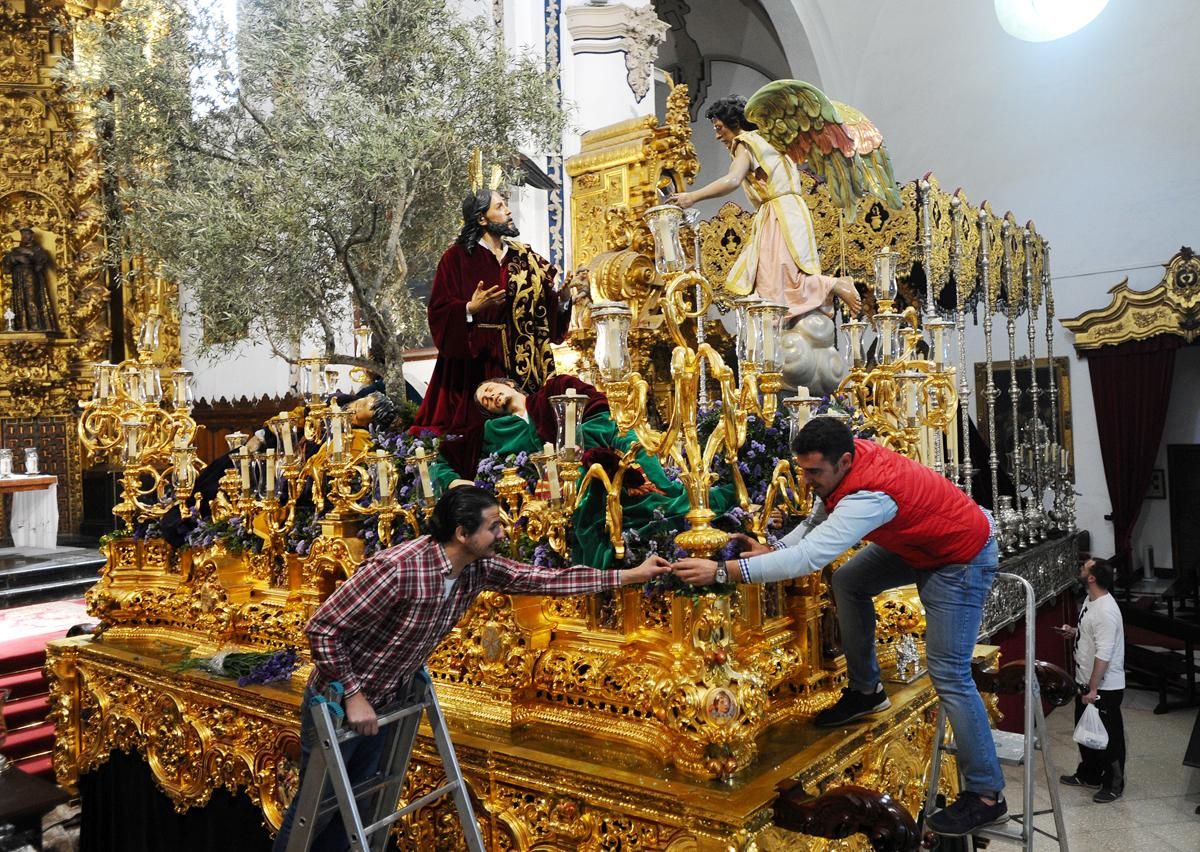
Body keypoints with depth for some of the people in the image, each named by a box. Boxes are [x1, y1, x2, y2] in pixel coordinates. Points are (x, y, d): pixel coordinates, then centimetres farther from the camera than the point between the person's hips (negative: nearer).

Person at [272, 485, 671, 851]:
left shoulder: (478, 569, -11)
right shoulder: (398, 568, -34)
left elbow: (545, 579, -5)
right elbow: (322, 627, -28)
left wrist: (632, 574, -5)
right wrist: (353, 695, -25)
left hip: (383, 703, 7)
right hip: (339, 700, -6)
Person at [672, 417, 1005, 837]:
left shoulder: (870, 494, -38)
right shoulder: (846, 462, -12)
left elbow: (810, 556, -44)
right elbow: (816, 523, 1)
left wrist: (721, 571, -45)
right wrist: (773, 549, -16)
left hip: (963, 555, -9)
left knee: (948, 673, -9)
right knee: (849, 582, 12)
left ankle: (985, 795, 3)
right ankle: (866, 691, 24)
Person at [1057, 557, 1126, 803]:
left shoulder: (1106, 611, -27)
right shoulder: (1091, 600, 4)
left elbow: (1104, 654, -27)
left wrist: (1093, 689, -24)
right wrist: (1074, 632, 3)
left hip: (1105, 687, -10)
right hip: (1086, 682, 10)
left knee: (1109, 736, 7)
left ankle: (1114, 784, 23)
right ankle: (1089, 775, 37)